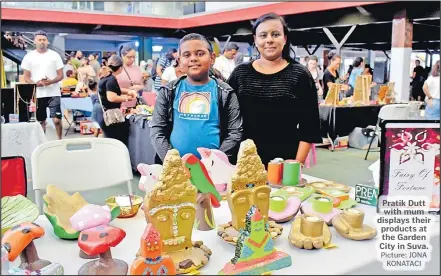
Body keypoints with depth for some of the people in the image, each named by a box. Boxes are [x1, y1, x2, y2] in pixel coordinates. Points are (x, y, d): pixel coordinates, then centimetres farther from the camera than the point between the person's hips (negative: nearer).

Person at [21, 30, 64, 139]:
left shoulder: (54, 55, 3)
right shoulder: (29, 56, 5)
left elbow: (60, 75, 2)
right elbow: (26, 77, 5)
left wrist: (51, 81, -17)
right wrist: (35, 83, -15)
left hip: (53, 93, -1)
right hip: (37, 94, 1)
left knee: (56, 119, -7)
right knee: (40, 121, 9)